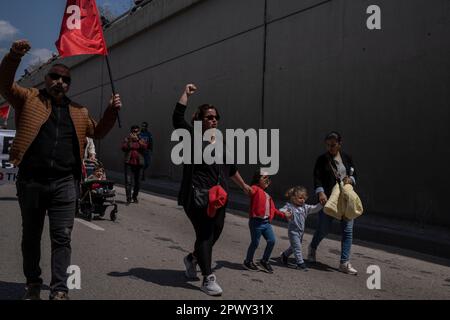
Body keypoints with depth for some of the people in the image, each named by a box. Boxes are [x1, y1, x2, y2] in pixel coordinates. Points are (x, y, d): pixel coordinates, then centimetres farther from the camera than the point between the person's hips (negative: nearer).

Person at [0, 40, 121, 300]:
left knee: (62, 237, -1)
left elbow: (97, 132, 26)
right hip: (31, 181, -1)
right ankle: (34, 284, 28)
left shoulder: (78, 112, 16)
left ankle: (60, 290, 4)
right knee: (31, 236, 12)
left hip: (64, 183, 1)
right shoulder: (30, 99, 8)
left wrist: (112, 111, 10)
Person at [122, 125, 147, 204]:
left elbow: (145, 147, -10)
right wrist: (129, 140, -14)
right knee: (128, 180, -11)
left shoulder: (141, 140, 10)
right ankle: (128, 198, -11)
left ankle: (135, 197, 26)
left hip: (138, 163, 1)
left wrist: (137, 139, -17)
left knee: (137, 181, 9)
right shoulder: (127, 139, 8)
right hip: (129, 163, -1)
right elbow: (123, 148, -5)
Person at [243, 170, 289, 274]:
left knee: (272, 241, -1)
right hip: (257, 222, -7)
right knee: (255, 243, 2)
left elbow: (273, 209, 25)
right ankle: (248, 262, 24)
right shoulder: (255, 189, -6)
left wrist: (283, 215, 23)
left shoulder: (267, 195, 20)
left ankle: (264, 261, 19)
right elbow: (250, 191, -32)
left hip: (266, 222, 7)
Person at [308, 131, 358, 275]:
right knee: (323, 229, 4)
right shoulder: (322, 159, -2)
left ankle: (344, 263, 7)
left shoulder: (347, 158, 8)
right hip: (328, 199, -3)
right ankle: (312, 248, 36)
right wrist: (320, 192, -25)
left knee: (348, 230, 0)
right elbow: (317, 177, -9)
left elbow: (354, 174, 18)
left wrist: (350, 179, -5)